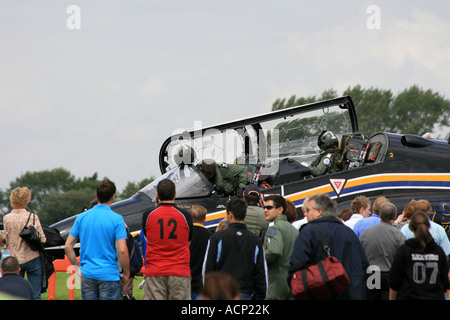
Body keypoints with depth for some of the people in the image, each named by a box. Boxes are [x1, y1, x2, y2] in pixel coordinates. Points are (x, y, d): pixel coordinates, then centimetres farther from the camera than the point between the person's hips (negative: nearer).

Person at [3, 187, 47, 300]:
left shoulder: (6, 218, -1)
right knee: (35, 296, 0)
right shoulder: (32, 217, -9)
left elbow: (8, 241, 7)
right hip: (32, 259, -3)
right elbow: (42, 240, -7)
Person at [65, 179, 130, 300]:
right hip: (109, 276, -4)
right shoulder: (116, 219, -9)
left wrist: (78, 267, 15)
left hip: (87, 275, 4)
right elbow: (122, 250, -15)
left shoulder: (82, 217, 4)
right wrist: (126, 272, -1)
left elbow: (68, 247, 5)